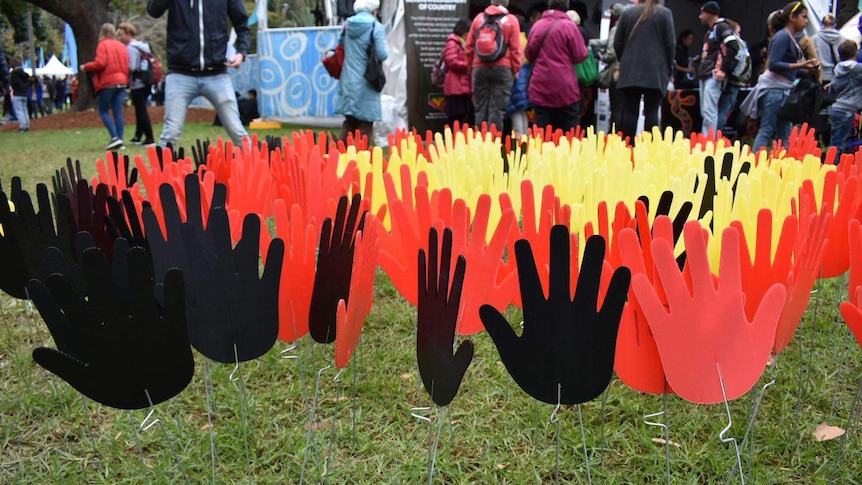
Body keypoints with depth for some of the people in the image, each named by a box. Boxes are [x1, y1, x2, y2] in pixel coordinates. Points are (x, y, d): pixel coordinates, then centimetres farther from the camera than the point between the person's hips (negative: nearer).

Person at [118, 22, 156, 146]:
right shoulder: (143, 46, 14)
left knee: (141, 111, -6)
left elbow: (131, 67, -19)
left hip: (137, 84, -9)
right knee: (141, 110, 16)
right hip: (145, 83, 9)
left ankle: (149, 139, -7)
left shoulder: (130, 48, -13)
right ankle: (138, 137, 25)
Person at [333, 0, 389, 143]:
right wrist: (386, 47, 7)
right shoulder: (375, 26, -9)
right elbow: (382, 54, -13)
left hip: (348, 81, 5)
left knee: (349, 121, 16)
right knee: (365, 124, 4)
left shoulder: (347, 25, 7)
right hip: (366, 83, -5)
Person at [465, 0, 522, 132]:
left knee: (480, 108, 7)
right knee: (497, 109, -2)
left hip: (479, 68, 3)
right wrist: (516, 70, 4)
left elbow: (469, 46, 11)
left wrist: (470, 69, 18)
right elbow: (515, 49, -3)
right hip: (502, 69, -3)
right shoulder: (511, 20, 2)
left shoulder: (479, 18, 10)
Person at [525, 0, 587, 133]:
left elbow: (529, 54, 15)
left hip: (541, 86, 4)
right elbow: (580, 55, -6)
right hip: (564, 86, -3)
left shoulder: (537, 25, 6)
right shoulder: (568, 26, -6)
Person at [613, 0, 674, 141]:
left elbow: (617, 43, 10)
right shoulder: (664, 13, 3)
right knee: (651, 112, -2)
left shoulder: (627, 13, 10)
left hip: (630, 71, 2)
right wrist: (669, 67, 11)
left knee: (629, 110, 1)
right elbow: (670, 43, 0)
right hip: (655, 71, -2)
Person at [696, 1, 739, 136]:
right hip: (705, 76, 10)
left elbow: (732, 48, -15)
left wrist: (724, 70, -18)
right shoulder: (710, 31, 24)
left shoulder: (722, 27, -5)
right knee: (705, 112, 10)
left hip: (715, 76, -10)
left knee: (709, 111, -16)